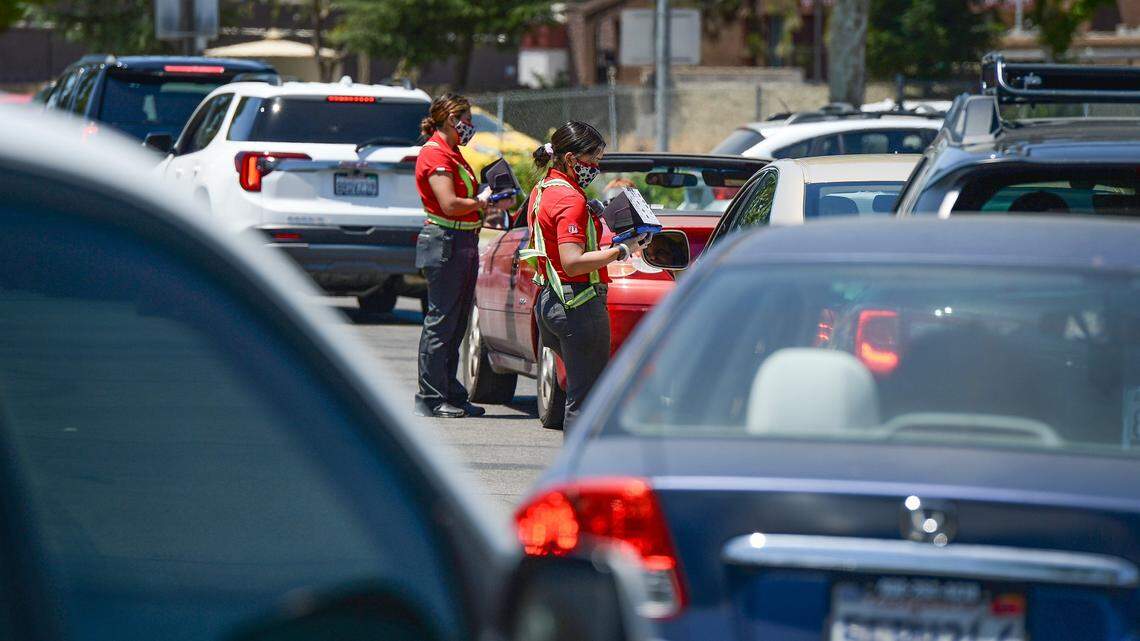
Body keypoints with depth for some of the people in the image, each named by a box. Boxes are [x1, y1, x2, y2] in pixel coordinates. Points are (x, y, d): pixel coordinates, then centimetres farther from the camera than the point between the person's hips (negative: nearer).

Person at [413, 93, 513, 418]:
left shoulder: (452, 154, 19)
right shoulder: (435, 154, -12)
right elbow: (450, 205, -21)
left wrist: (489, 200, 7)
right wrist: (483, 202, -7)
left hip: (465, 242, 10)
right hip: (444, 242, -10)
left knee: (457, 323, 12)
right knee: (441, 322, -7)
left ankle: (451, 395, 17)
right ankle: (430, 400, -3)